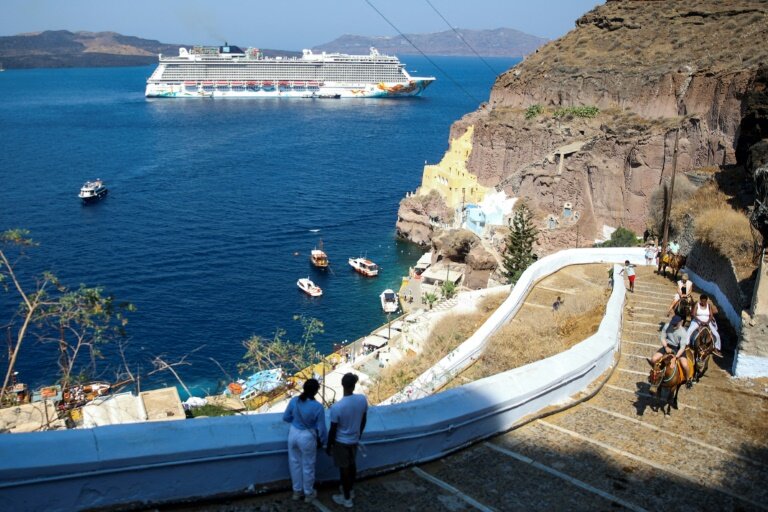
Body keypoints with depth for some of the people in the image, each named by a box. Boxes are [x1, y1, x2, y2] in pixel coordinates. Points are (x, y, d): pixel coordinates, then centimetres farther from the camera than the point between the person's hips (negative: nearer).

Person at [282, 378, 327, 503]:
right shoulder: (317, 406, -22)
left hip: (293, 434, 4)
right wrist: (323, 441, 5)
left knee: (295, 463, 22)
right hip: (307, 437, -4)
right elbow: (321, 428, -14)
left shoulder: (294, 400, -11)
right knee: (308, 466, 16)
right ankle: (308, 493, 34)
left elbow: (286, 418, 3)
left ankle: (297, 491, 38)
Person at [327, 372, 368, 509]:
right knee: (352, 464, 25)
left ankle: (347, 498, 29)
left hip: (341, 442, -5)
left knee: (344, 468, 13)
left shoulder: (337, 407, -30)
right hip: (354, 439, 5)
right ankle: (350, 490, 46)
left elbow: (333, 430, -19)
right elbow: (363, 420, 0)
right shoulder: (362, 399, -16)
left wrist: (329, 446, -3)